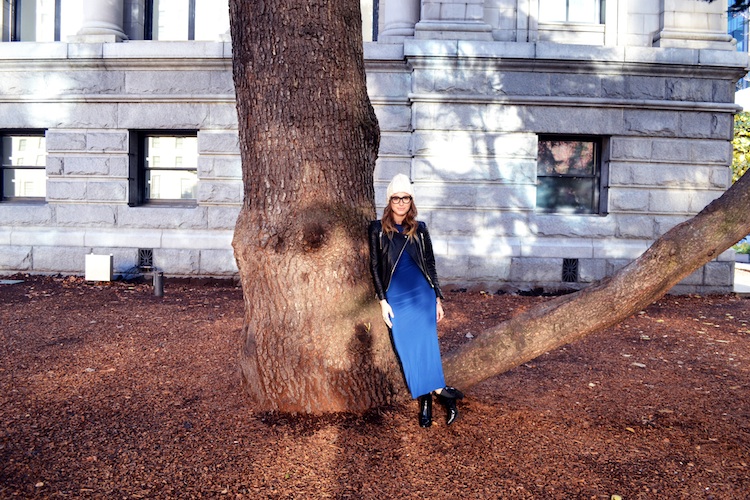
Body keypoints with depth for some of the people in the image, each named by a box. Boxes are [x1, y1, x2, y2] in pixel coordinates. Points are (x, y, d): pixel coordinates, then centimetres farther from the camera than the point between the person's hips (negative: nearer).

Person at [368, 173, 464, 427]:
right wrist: (383, 301, -2)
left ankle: (427, 399, -2)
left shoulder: (419, 229, 8)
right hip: (395, 296, 0)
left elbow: (430, 264, 12)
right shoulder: (378, 228, 3)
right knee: (406, 348, -3)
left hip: (421, 292, 1)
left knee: (425, 342, -9)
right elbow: (374, 266, 3)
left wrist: (438, 298, 10)